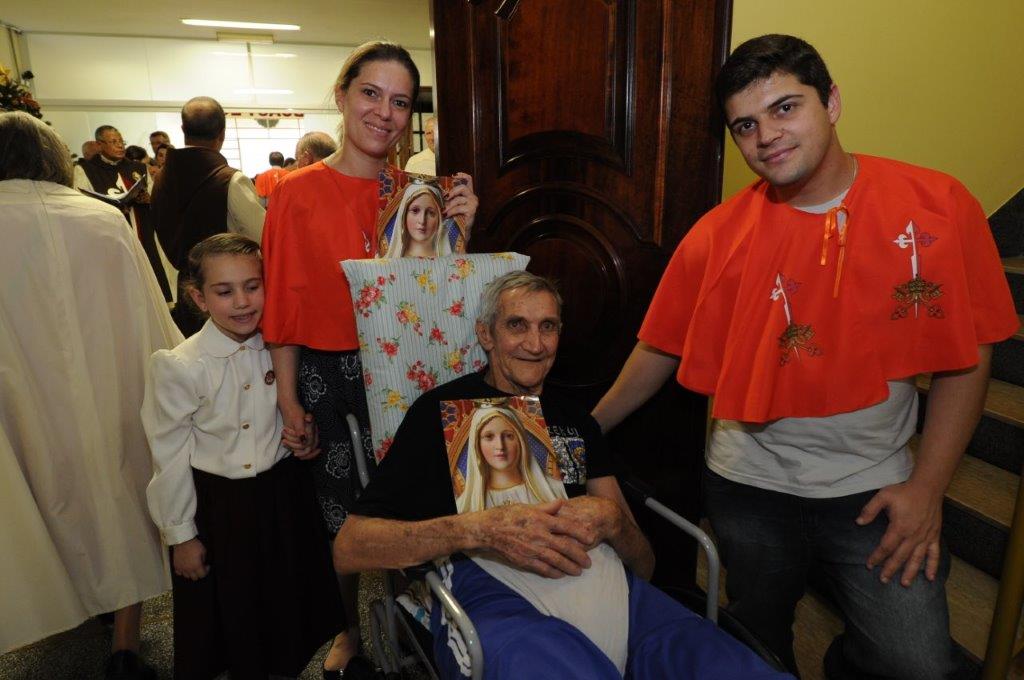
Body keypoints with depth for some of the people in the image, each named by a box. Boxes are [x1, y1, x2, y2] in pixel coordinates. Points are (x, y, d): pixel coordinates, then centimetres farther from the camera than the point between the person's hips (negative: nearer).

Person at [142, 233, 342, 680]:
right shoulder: (179, 368, -19)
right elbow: (171, 459, -10)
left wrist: (302, 435, -10)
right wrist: (180, 535, -4)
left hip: (283, 493, 3)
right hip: (217, 505, -3)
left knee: (286, 594, 20)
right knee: (226, 606, 16)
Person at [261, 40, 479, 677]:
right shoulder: (298, 193, -6)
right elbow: (284, 305, -3)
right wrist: (289, 400, -4)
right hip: (329, 377, -1)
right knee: (343, 516, 15)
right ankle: (351, 629, 41)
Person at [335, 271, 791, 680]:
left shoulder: (574, 417, 22)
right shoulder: (442, 410, 7)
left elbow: (644, 564, 20)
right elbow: (349, 548, -3)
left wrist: (612, 519, -4)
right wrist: (478, 529, -16)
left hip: (613, 591, 4)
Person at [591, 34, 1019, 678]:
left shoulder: (939, 206, -8)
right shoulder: (718, 235, -9)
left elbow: (967, 358, -3)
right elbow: (658, 351, -2)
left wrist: (927, 486, -7)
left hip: (876, 488, 0)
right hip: (752, 486, 0)